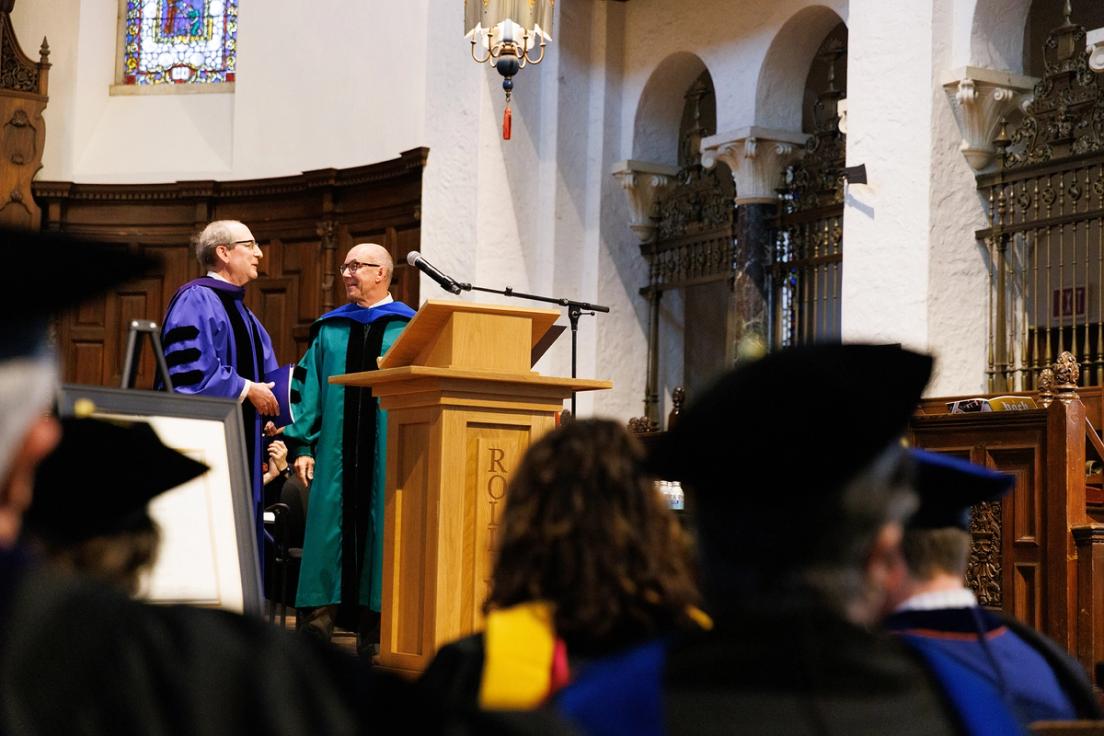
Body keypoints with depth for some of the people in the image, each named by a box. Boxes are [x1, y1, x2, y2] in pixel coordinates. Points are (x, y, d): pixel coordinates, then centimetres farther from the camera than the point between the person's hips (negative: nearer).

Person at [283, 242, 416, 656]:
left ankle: (372, 628, 8)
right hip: (336, 451, 2)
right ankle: (318, 621, 2)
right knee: (329, 525, -2)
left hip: (388, 454, -2)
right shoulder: (329, 329, 14)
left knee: (379, 528, 0)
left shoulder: (409, 327, 6)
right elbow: (308, 388, 10)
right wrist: (302, 445, 0)